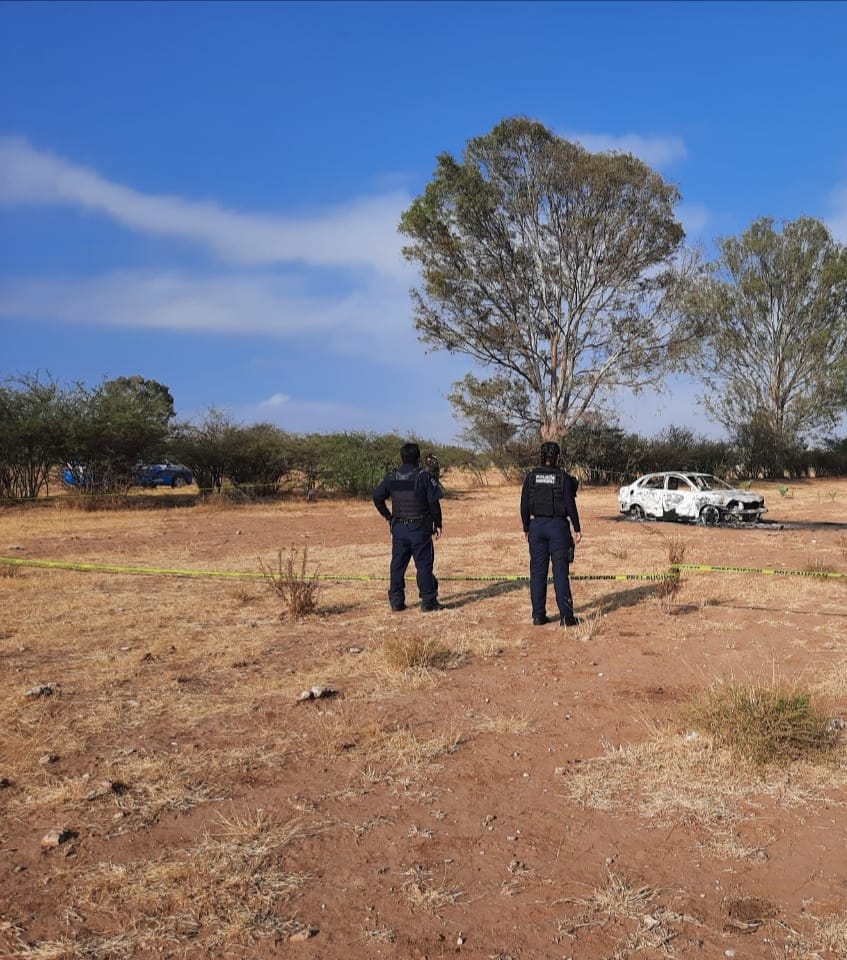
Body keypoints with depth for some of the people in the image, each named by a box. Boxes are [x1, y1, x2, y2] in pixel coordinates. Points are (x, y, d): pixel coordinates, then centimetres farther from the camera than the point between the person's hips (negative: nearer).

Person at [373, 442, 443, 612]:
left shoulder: (391, 477, 4)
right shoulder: (424, 477, -9)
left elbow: (377, 497, 5)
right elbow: (434, 502, -11)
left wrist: (389, 517, 13)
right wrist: (438, 524, -2)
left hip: (398, 528, 4)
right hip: (419, 528, -4)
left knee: (398, 564, 10)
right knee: (424, 564, 2)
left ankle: (396, 600, 13)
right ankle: (428, 601, 4)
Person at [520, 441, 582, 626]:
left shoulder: (531, 476, 1)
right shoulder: (564, 477, -6)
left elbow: (524, 505, 2)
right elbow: (570, 506, -8)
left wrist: (526, 529, 11)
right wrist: (577, 529, -1)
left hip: (536, 526, 2)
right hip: (558, 526, -2)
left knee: (538, 571, 8)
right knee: (560, 571, 0)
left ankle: (538, 615, 10)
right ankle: (566, 616, 0)